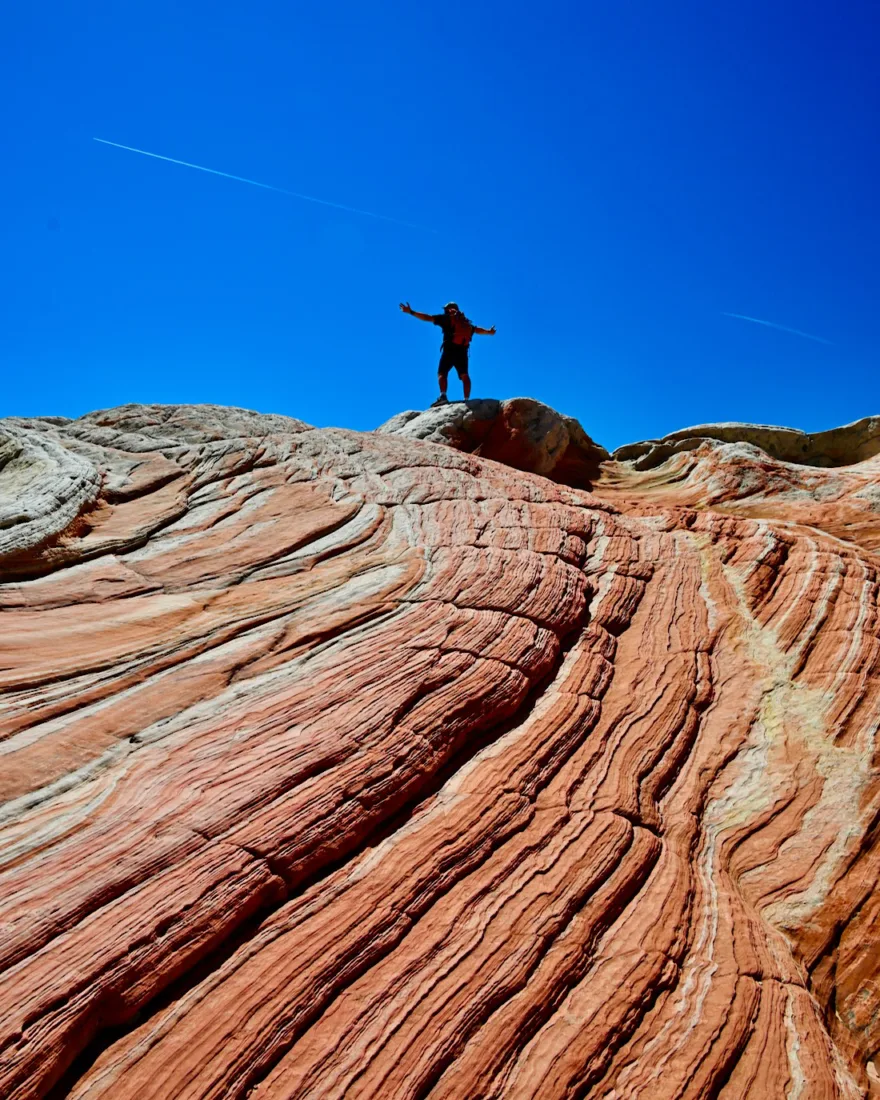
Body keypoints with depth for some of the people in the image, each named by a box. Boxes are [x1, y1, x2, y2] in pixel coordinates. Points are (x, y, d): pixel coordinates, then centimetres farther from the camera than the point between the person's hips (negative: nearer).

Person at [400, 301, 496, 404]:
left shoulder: (446, 318, 8)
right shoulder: (465, 321, 23)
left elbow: (428, 318, 2)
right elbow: (477, 330, 37)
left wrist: (411, 312, 6)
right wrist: (489, 332, 57)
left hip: (449, 350, -4)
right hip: (462, 351, 4)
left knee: (442, 373, -4)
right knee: (464, 375, 5)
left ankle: (443, 396, -24)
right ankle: (466, 399, -6)